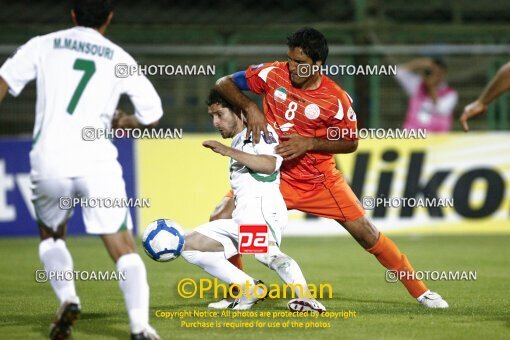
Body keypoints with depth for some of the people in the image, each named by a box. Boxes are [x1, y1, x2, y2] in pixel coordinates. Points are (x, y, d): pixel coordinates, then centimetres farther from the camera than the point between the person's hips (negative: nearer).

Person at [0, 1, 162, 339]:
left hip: (49, 162, 1)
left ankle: (67, 298, 3)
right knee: (124, 248, 2)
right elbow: (152, 115, 12)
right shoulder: (119, 59, 12)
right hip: (98, 164, -1)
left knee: (51, 235, 26)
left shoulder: (43, 45, 12)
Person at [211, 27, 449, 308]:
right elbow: (224, 84, -2)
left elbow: (350, 143, -2)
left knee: (365, 232, -3)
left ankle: (420, 291, 10)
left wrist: (310, 143, -17)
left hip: (320, 180, -2)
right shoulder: (273, 75, -9)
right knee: (222, 220, -14)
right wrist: (250, 107, -20)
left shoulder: (336, 100, -14)